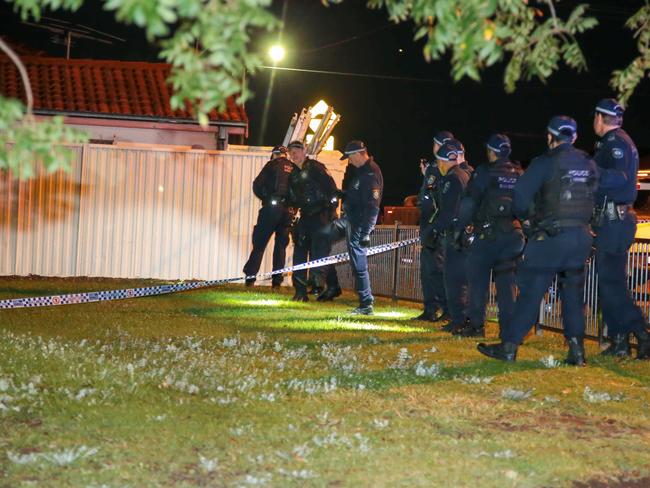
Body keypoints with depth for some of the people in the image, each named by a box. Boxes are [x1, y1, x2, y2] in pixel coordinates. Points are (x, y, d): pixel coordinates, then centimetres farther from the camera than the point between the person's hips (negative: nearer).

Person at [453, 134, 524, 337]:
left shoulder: (484, 172, -4)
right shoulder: (519, 175, 10)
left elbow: (469, 202, -7)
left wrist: (459, 228, -2)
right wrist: (526, 230, 19)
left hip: (488, 234, -4)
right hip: (514, 234, 4)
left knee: (478, 279, 4)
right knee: (507, 282, 7)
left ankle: (476, 324, 2)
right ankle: (509, 326, 3)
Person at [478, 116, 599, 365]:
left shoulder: (546, 162, -7)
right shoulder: (590, 165, 10)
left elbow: (521, 194, -9)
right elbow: (595, 198, 14)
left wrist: (524, 216, 9)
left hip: (551, 236, -5)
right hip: (582, 236, 5)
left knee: (530, 292, -2)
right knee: (573, 293, 13)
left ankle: (509, 346, 0)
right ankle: (577, 349, 8)